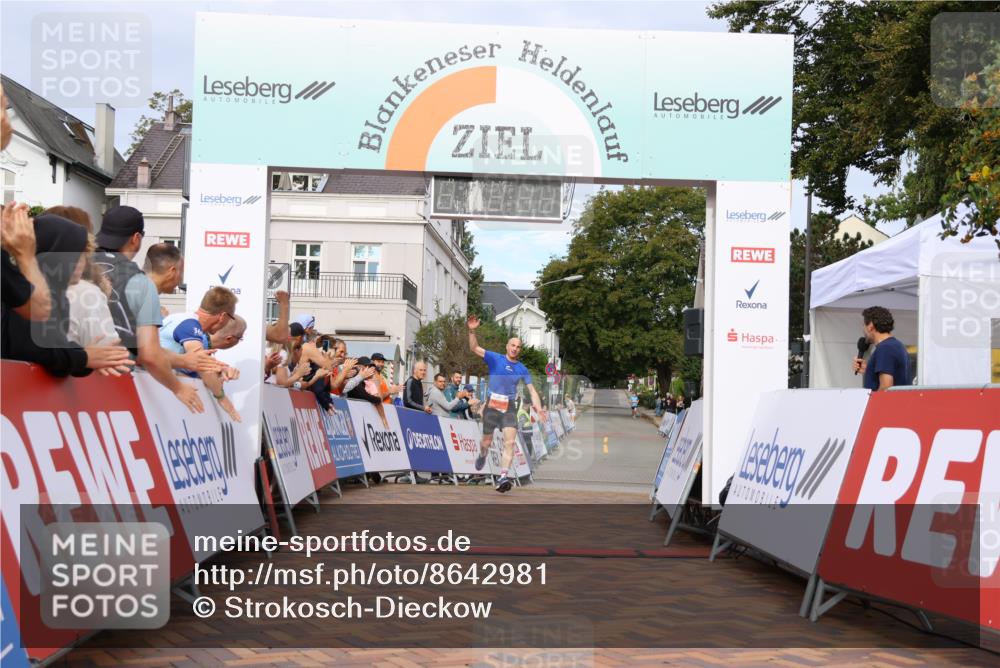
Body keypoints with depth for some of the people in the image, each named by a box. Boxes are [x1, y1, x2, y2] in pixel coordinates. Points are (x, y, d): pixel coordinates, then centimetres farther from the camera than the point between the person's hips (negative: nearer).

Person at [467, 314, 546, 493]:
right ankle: (482, 457, 44)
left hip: (509, 408, 2)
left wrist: (539, 409, -7)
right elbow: (474, 348, -10)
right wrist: (472, 331, -27)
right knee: (487, 442, 8)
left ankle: (503, 477, -23)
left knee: (510, 442, -16)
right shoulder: (495, 358, 1)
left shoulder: (522, 369, 8)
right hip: (492, 406, -1)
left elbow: (532, 391, 8)